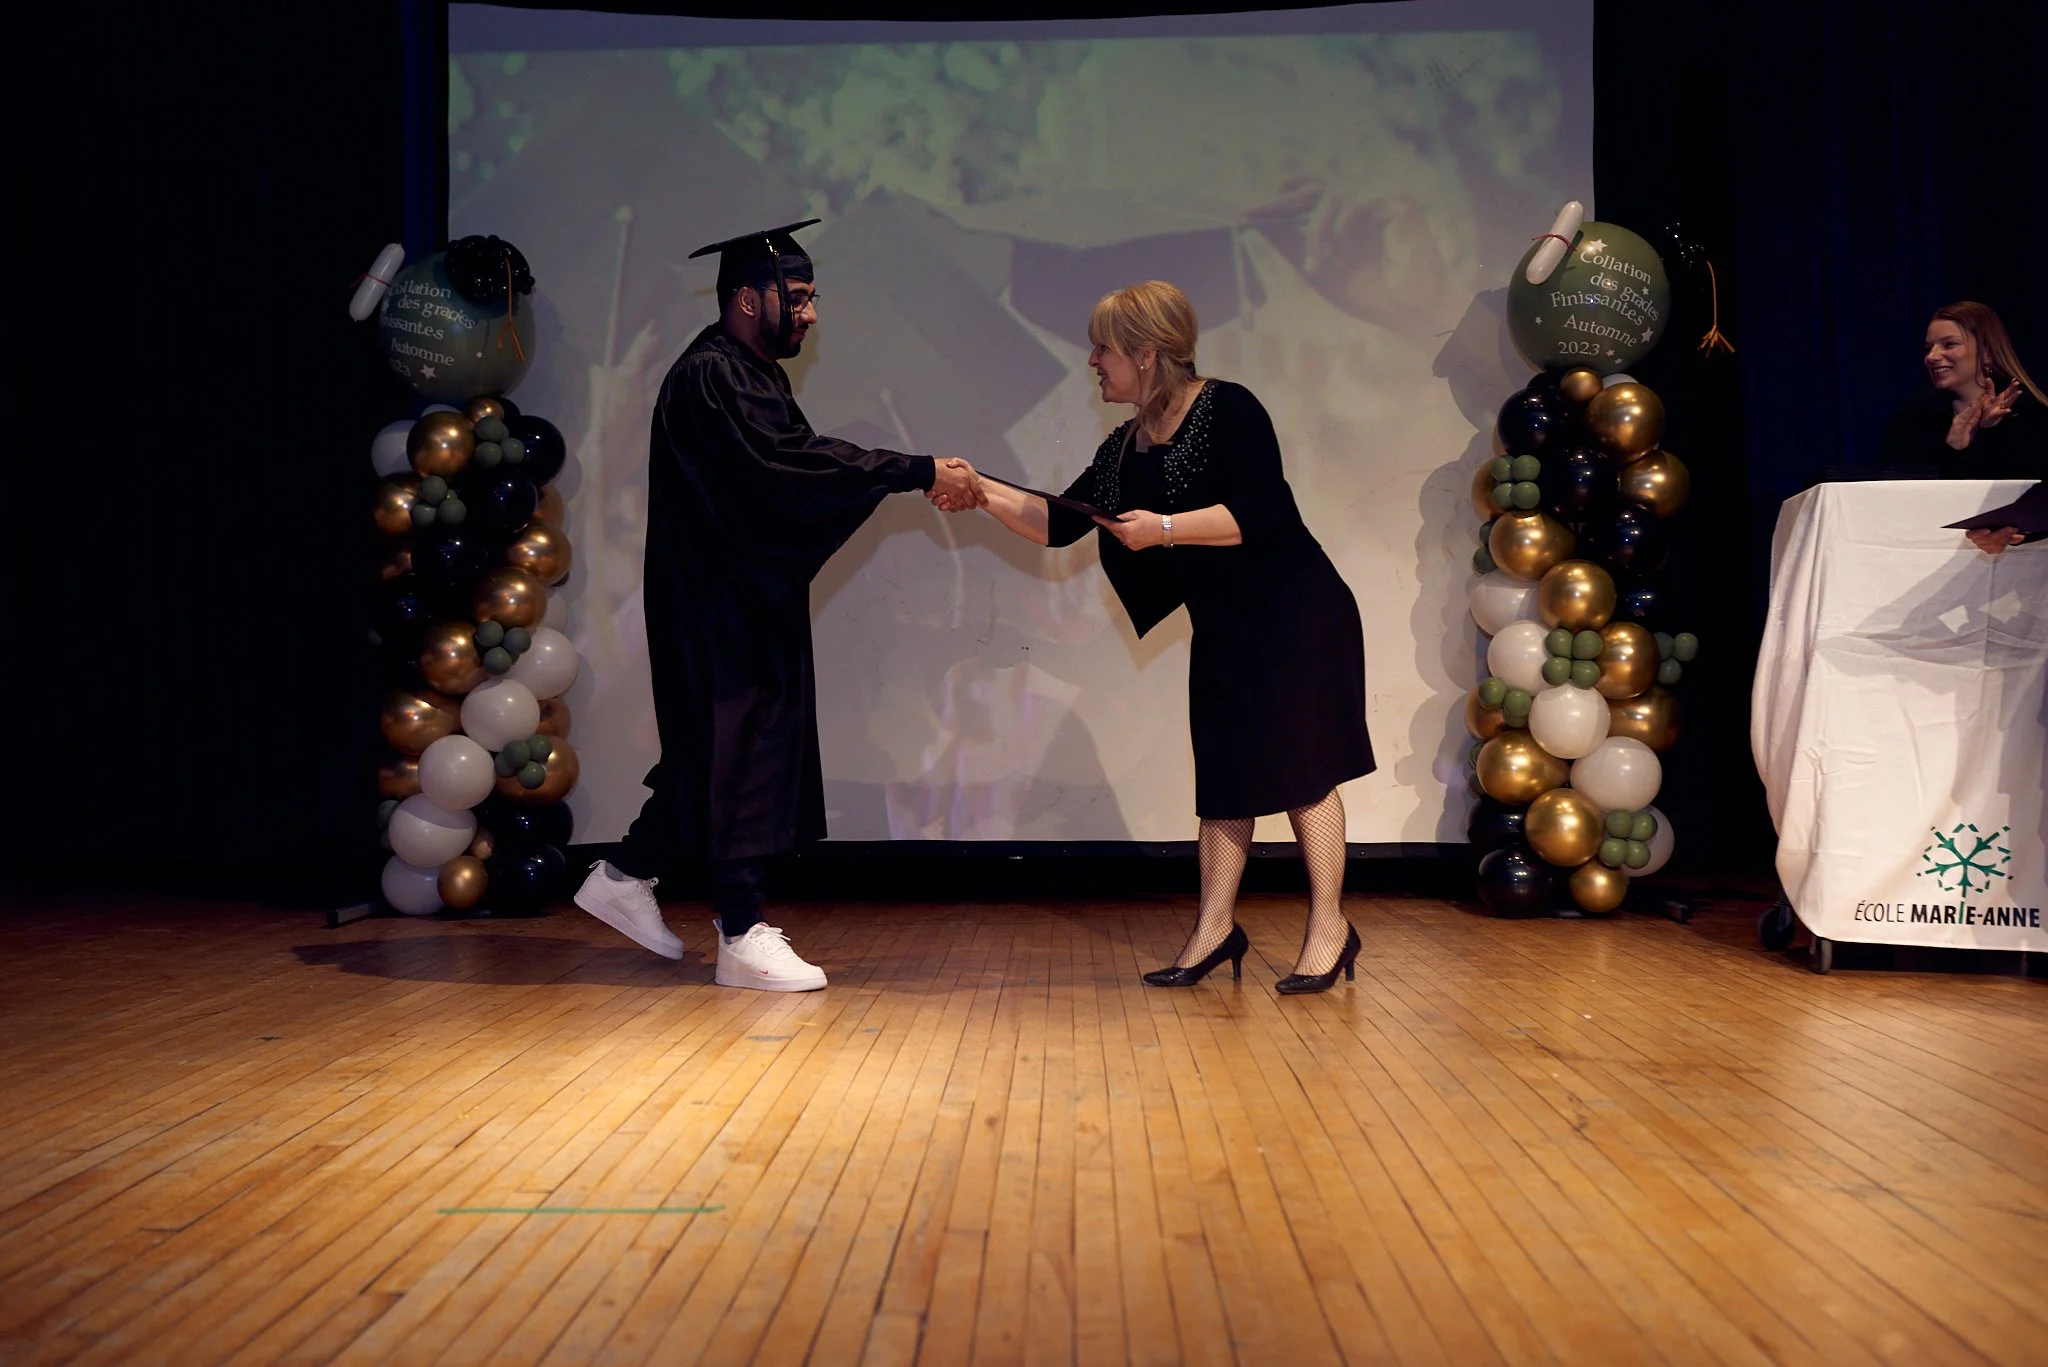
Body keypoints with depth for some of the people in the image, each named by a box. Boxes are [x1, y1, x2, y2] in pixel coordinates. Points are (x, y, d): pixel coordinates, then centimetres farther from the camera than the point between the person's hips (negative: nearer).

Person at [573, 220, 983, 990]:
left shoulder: (750, 374, 15)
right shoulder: (709, 377, -19)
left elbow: (796, 464, 11)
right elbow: (791, 466, -30)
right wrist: (920, 472, -30)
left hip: (750, 602, 10)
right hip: (717, 604, -10)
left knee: (715, 749, 16)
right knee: (736, 751, -5)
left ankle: (626, 876, 30)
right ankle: (741, 938, 3)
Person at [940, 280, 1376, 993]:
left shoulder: (1228, 409, -14)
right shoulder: (1124, 448, 8)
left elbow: (1263, 511, -24)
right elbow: (1057, 524, 10)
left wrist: (1166, 528, -25)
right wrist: (984, 492, 0)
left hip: (1296, 617, -8)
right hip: (1223, 632, 8)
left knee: (1300, 769, -4)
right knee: (1223, 777, 9)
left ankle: (1329, 928, 5)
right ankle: (1215, 927, 15)